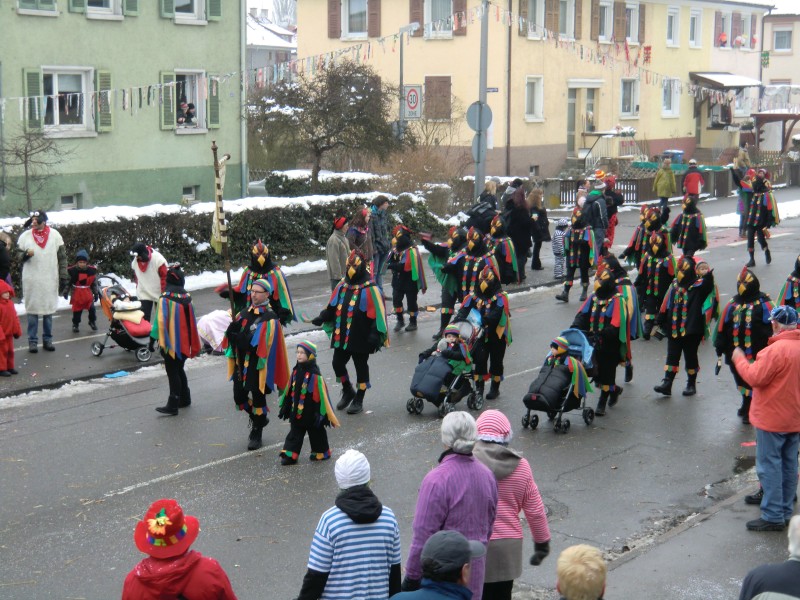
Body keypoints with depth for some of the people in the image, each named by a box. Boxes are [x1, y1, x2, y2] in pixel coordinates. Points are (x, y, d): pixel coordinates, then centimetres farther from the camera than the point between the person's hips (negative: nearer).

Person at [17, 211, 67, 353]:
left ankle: (47, 339, 18)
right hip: (31, 280, 0)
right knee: (32, 310, 2)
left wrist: (64, 277, 0)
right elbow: (18, 255, 6)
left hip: (50, 280, 1)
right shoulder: (25, 236, 0)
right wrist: (25, 254, -17)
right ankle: (32, 341, 9)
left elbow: (62, 257, 4)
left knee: (48, 310, 8)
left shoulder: (54, 235, 0)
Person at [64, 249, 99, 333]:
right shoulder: (72, 270, -11)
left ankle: (92, 322, 22)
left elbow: (94, 283, 6)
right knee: (77, 310, 2)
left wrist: (96, 293, 8)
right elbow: (67, 282, 0)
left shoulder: (92, 270, -4)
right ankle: (75, 325, 17)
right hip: (76, 294, -2)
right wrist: (66, 292, -1)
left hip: (88, 293, 2)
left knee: (91, 308, 1)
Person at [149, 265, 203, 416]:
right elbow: (192, 321, 10)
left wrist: (153, 338, -14)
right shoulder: (187, 297, 3)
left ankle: (173, 405, -3)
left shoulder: (165, 299, -16)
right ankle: (185, 398, 28)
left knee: (172, 372, -2)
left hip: (171, 342, -6)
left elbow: (160, 321, -20)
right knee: (179, 369, 21)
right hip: (184, 342, 6)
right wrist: (194, 345, 19)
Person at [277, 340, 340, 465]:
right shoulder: (296, 371, 1)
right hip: (297, 411, 6)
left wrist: (320, 413, -16)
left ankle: (321, 452, 28)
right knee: (295, 433, 9)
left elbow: (321, 395, -17)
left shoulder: (314, 374, -20)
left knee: (316, 432, 11)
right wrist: (285, 406, 13)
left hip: (311, 413, -6)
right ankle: (290, 455, 14)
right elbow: (289, 390, 10)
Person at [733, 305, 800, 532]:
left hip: (772, 419, -8)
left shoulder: (777, 349, -23)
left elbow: (755, 378, -21)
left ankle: (772, 516, 1)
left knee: (769, 466, -1)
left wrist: (739, 360, -6)